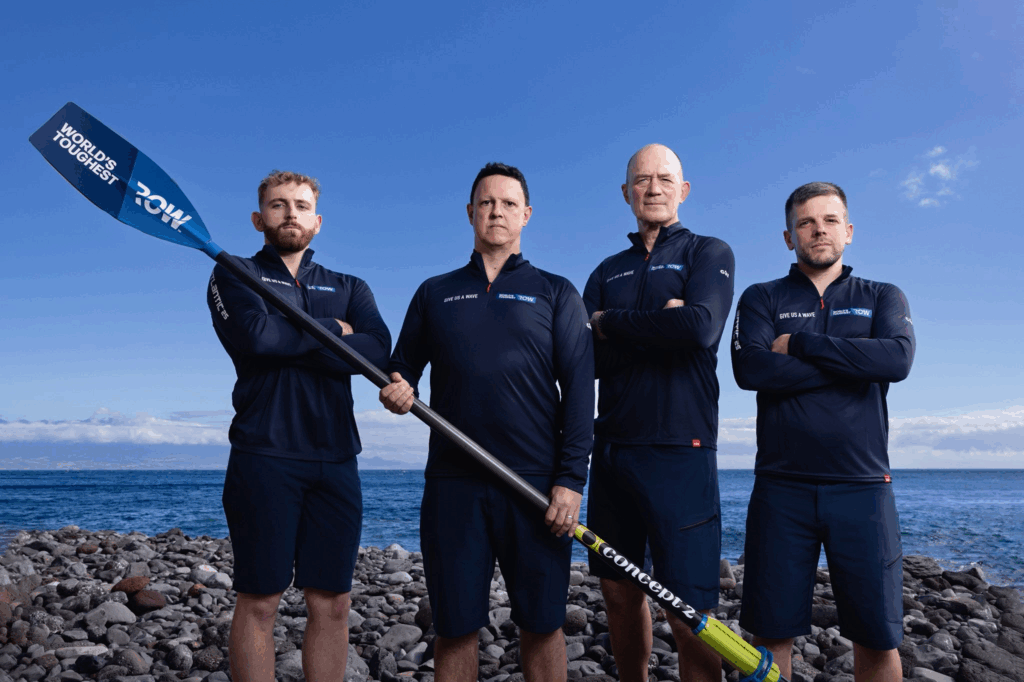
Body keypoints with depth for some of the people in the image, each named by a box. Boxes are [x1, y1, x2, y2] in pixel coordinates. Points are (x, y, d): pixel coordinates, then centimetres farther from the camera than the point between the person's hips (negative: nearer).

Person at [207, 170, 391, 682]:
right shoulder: (235, 275, 10)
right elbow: (255, 333, -13)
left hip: (336, 461, 3)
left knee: (331, 603, 5)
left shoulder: (349, 288, 18)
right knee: (259, 602, 0)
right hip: (264, 455, -3)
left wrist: (288, 343, -10)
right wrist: (333, 330, -1)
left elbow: (376, 352, -3)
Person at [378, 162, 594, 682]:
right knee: (454, 626, 6)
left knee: (541, 624, 4)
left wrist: (571, 479, -7)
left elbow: (579, 390, 2)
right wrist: (397, 392, -7)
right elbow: (400, 372, 18)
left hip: (536, 483, -1)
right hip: (453, 482, 2)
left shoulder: (556, 293, 10)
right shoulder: (434, 293, 15)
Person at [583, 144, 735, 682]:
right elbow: (586, 358, 2)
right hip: (611, 448, 5)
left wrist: (611, 324, -5)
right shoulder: (607, 272, 17)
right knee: (619, 593, 12)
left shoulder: (709, 252, 5)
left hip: (680, 450, -5)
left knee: (691, 614, -7)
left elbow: (700, 327, -15)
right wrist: (658, 326, -12)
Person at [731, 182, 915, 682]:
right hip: (782, 488, 0)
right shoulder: (762, 299, 10)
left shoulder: (882, 298, 13)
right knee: (772, 633, 3)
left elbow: (898, 358, -9)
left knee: (878, 639, 4)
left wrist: (798, 344, -9)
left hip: (863, 488, 1)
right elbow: (750, 369, -10)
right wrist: (855, 363, -8)